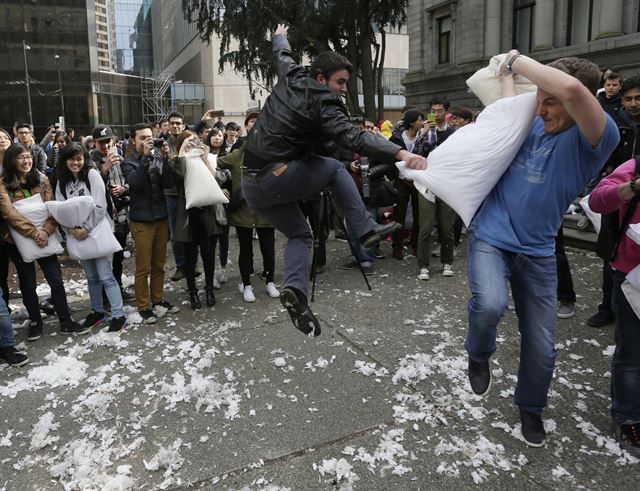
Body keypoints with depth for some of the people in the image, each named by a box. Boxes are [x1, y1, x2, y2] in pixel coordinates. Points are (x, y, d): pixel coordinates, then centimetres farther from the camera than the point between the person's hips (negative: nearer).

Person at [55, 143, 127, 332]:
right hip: (77, 234, 5)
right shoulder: (62, 182, 7)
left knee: (105, 276, -7)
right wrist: (71, 229, -15)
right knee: (91, 277, 15)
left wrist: (86, 229, -17)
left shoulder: (92, 175, -8)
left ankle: (118, 316, 0)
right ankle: (97, 312, 28)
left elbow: (99, 206, -14)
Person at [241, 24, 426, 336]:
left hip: (251, 185, 8)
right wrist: (400, 153, -34)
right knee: (335, 169, 14)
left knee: (299, 234, 18)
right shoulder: (323, 104, -10)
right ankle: (366, 230, 8)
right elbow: (354, 138, -25)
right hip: (278, 178, -8)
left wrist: (280, 37, 57)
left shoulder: (291, 78, 11)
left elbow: (283, 55, 34)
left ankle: (295, 290, -1)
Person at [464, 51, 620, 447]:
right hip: (491, 237, 2)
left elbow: (572, 89, -33)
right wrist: (508, 72, 23)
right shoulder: (533, 125, 4)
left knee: (542, 347, 6)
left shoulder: (597, 139, -13)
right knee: (490, 304, -27)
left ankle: (531, 408, 36)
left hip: (537, 252, -2)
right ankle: (479, 356, 7)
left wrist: (519, 61, -22)